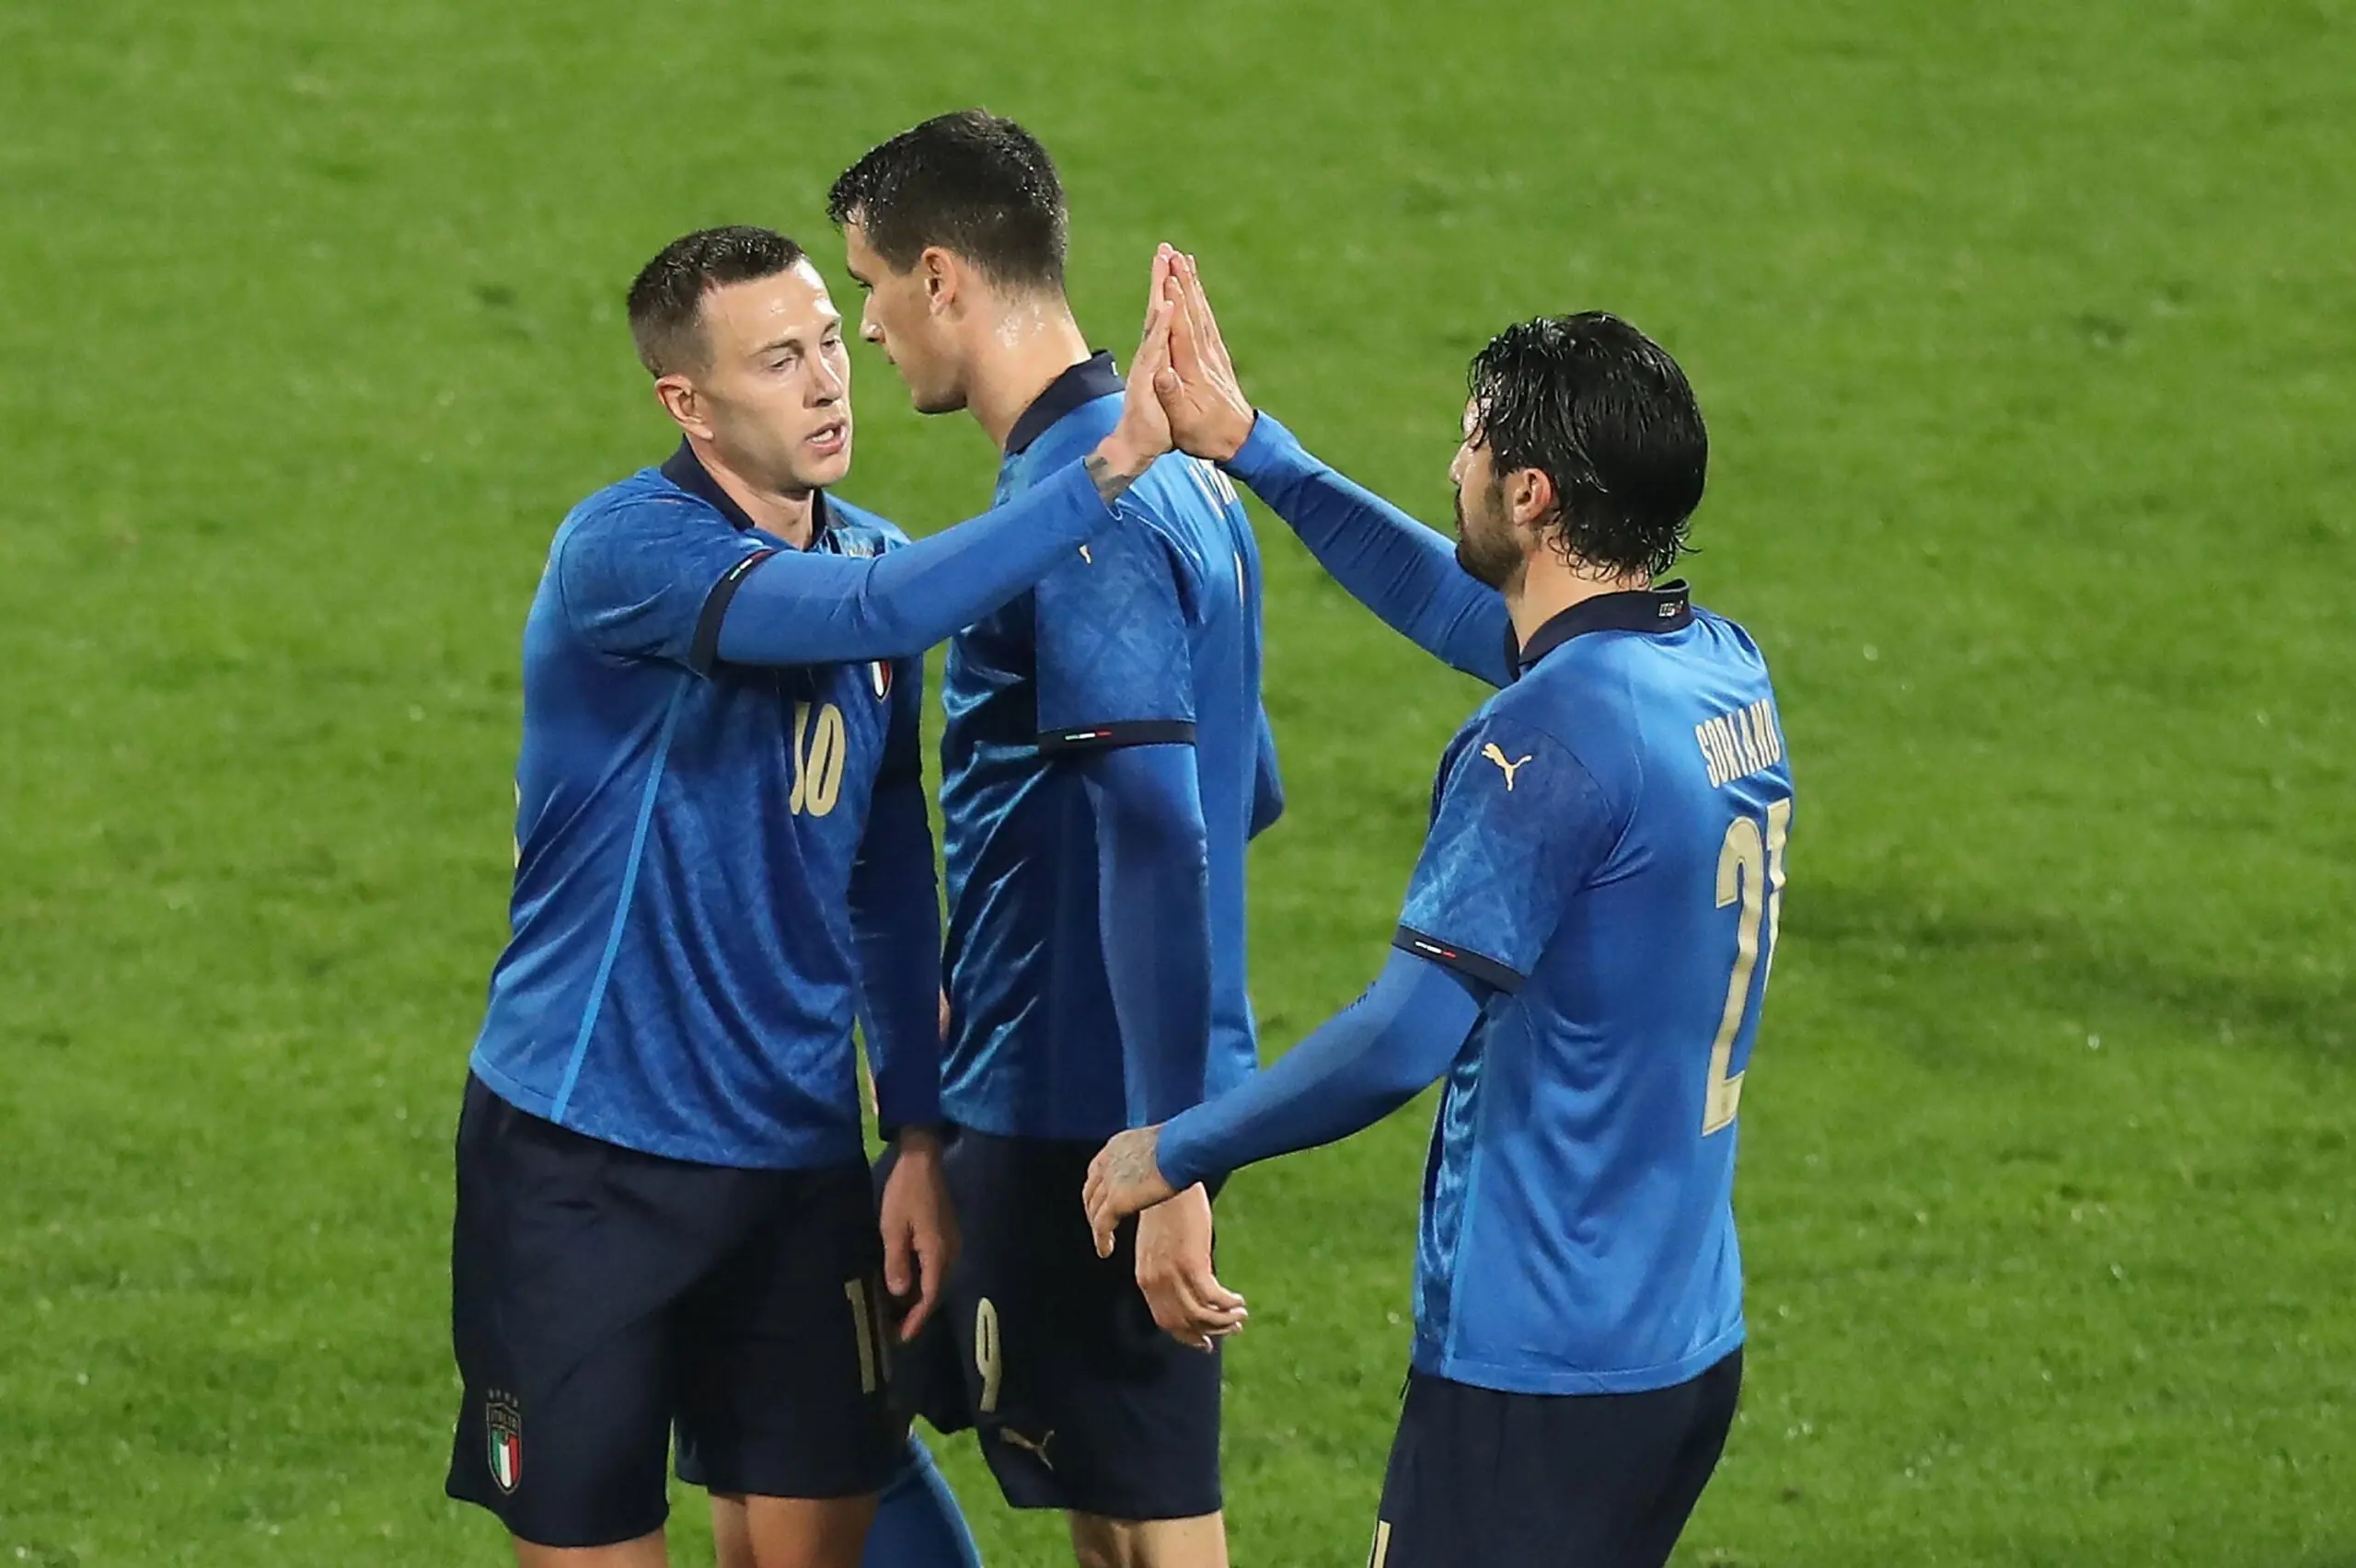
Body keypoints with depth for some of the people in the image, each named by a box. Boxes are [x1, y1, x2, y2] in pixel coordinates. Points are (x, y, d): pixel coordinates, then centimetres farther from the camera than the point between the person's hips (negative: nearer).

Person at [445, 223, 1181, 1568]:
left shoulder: (871, 559, 7)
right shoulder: (626, 551, -16)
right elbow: (873, 614, -33)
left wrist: (921, 1138, 11)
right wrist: (1112, 466, -35)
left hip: (800, 1157, 6)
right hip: (584, 1161, -6)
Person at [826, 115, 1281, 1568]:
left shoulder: (1084, 510, -20)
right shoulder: (1177, 471, 11)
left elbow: (1162, 846, -26)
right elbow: (1247, 790, 19)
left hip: (1080, 1113, -10)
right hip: (1077, 1084, 10)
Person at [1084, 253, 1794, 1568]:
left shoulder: (1556, 734, -21)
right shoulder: (1724, 672, 6)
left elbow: (1402, 1040, -23)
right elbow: (1463, 613, 24)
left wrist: (1176, 1151, -10)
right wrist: (1249, 447, 28)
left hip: (1534, 1363, -9)